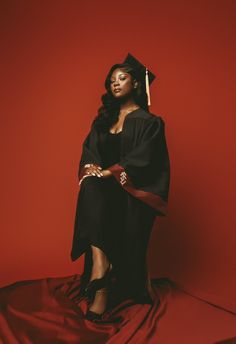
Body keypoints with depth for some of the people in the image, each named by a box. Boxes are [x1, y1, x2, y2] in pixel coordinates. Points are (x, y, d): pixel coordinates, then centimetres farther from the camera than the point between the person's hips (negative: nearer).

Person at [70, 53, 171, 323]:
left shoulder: (148, 121, 1)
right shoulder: (103, 119, 19)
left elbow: (142, 159, -10)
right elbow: (89, 149, 10)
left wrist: (110, 172, -18)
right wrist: (92, 168, -12)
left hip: (130, 193, -4)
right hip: (103, 190, 4)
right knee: (90, 187, -31)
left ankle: (103, 293, -12)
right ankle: (100, 263, -36)